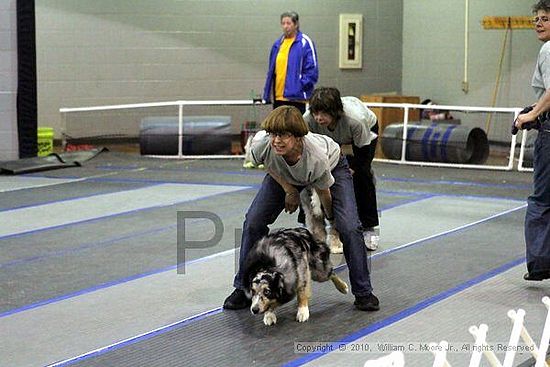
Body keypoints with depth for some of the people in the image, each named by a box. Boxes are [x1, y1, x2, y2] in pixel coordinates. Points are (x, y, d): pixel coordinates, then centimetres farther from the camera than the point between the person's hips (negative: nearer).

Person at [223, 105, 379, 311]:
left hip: (332, 167, -3)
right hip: (284, 174, 3)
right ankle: (243, 289, 8)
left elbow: (323, 193, -23)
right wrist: (288, 189, -11)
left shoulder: (316, 157, -45)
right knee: (253, 222, -9)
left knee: (349, 227, -19)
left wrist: (331, 219, -4)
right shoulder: (262, 145, -38)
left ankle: (363, 292, 0)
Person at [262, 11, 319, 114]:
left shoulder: (305, 43, -5)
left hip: (297, 98, -6)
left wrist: (301, 86, -16)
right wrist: (267, 94, 13)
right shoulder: (277, 44, 14)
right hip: (278, 97, 6)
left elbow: (312, 70, -8)